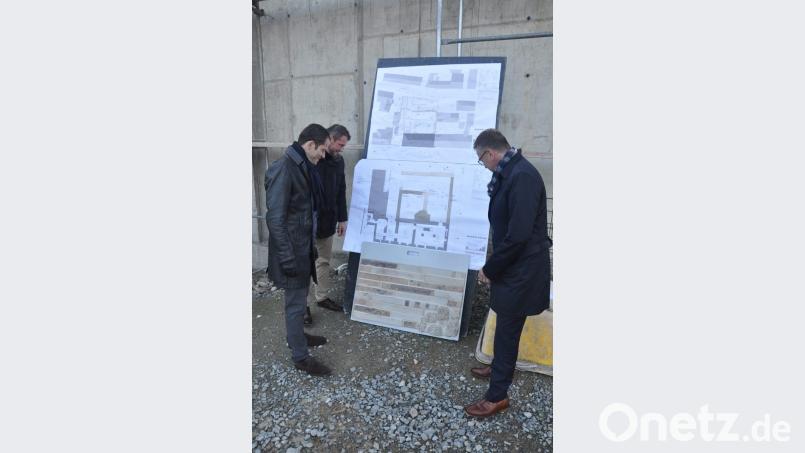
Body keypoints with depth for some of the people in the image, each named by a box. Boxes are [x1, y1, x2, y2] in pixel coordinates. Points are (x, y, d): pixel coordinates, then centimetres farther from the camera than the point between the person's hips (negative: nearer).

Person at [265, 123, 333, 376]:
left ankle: (296, 336, 42)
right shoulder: (282, 169, -22)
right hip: (292, 249, -9)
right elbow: (275, 218, -24)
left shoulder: (303, 167, 7)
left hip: (304, 246, 9)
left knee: (299, 298, 23)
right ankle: (300, 357, 19)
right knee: (296, 303, 4)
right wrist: (287, 258, -22)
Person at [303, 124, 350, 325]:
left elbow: (341, 191, 13)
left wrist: (342, 218, 13)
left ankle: (322, 297, 31)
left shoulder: (338, 160, 6)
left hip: (327, 221, 7)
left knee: (324, 261, 16)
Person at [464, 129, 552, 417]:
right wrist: (494, 265, 9)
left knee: (507, 330, 5)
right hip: (513, 265, 9)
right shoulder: (510, 173, 6)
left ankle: (497, 396, 21)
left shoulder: (522, 176, -24)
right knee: (505, 326, 24)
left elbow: (518, 234, -28)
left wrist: (490, 268, -16)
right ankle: (500, 368, 45)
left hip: (521, 270, -9)